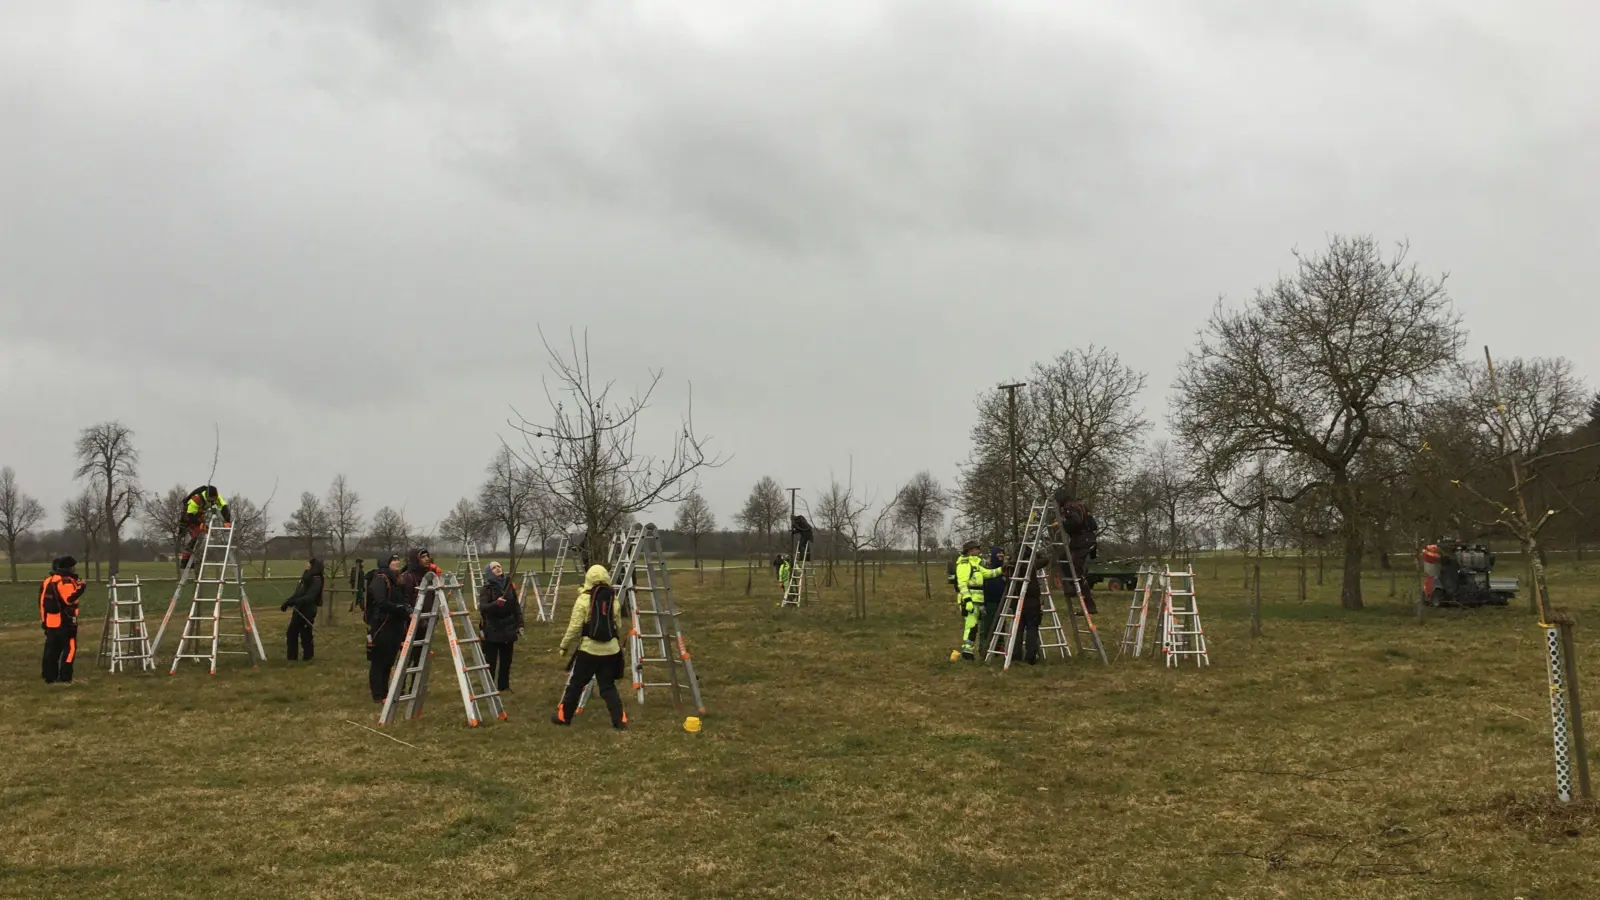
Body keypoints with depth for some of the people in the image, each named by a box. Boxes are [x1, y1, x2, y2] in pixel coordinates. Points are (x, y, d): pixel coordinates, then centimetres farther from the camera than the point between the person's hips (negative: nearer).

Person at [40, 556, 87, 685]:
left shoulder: (47, 581, 15)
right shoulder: (65, 581, -14)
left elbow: (46, 601, 17)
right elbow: (69, 599, -26)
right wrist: (80, 588, -18)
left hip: (49, 621, 9)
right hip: (64, 622, -9)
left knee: (52, 650, 12)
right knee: (69, 648, -4)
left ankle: (50, 677, 16)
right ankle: (64, 678, -7)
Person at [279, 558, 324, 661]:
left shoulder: (316, 580, -17)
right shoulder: (306, 577, 11)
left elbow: (309, 597, -25)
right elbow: (297, 593, 18)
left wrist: (294, 601, -33)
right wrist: (287, 603, 16)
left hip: (307, 611, -9)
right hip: (299, 609, 9)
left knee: (305, 634, -3)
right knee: (292, 632, 13)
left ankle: (308, 657, 12)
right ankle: (292, 657, 22)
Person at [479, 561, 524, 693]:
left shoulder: (509, 585, 3)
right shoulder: (486, 588, -9)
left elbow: (516, 605, 9)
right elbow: (482, 607, -21)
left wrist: (520, 624, 6)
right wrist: (496, 603, -38)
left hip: (508, 628, 4)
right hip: (492, 630, -4)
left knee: (506, 659, 12)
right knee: (490, 660, -1)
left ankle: (504, 685, 25)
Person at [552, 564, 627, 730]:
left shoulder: (584, 599, -8)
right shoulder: (614, 600, 5)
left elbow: (574, 627, -9)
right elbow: (618, 625, 13)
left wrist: (564, 645, 3)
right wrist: (619, 643, 29)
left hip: (588, 648, -4)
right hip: (610, 649, 4)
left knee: (575, 683, 12)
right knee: (608, 686, 10)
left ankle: (563, 716, 23)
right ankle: (620, 720, 1)